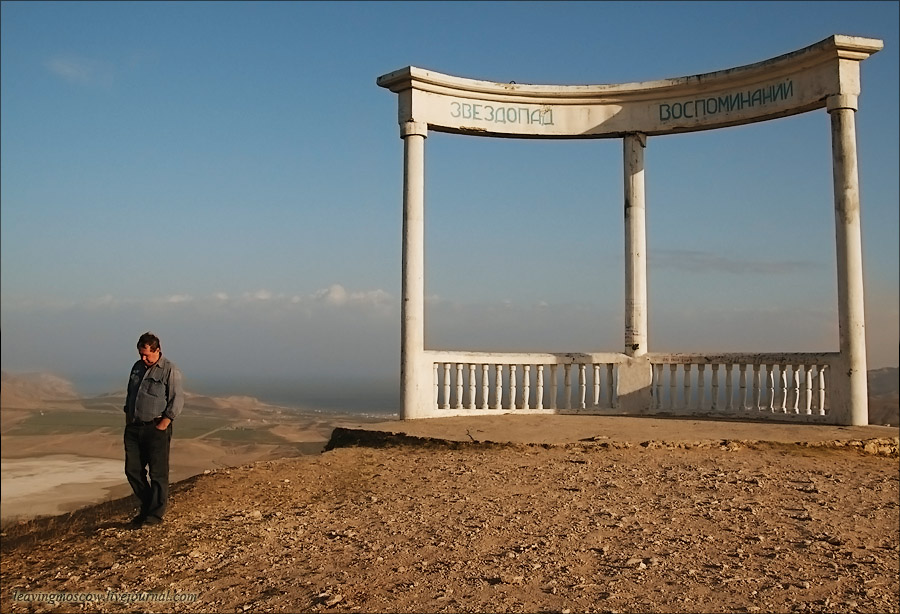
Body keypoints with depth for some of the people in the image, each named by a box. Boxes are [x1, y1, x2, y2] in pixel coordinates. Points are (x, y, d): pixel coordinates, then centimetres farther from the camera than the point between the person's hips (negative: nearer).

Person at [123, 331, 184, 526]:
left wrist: (163, 424, -15)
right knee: (132, 469, 7)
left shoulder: (170, 370, -8)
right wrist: (128, 419, 13)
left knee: (158, 472, -2)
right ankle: (147, 505, 23)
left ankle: (156, 513, 6)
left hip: (156, 428, -7)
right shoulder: (137, 367, 13)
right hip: (134, 428, 7)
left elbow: (177, 401, -12)